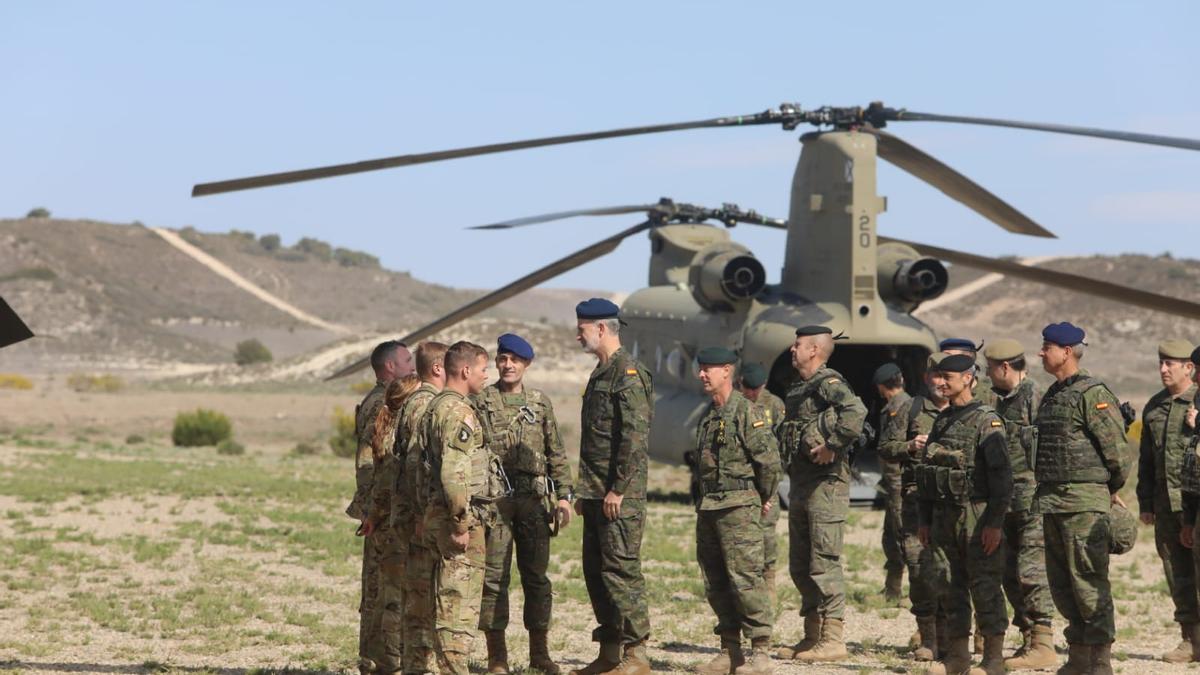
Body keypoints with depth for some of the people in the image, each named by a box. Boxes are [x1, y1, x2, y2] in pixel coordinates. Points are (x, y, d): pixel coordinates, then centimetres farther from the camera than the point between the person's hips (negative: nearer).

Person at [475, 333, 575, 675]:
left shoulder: (541, 403, 12)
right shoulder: (481, 403, 3)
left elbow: (556, 454, 13)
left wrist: (564, 495, 5)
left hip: (533, 500, 3)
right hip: (493, 501, -3)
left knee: (536, 576, 6)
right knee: (494, 577, -2)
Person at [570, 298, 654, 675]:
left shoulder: (628, 374, -12)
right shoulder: (601, 373, 18)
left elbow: (635, 437, -19)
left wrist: (618, 489, -20)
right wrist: (585, 491, 19)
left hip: (620, 496, -10)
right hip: (597, 494, 10)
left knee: (620, 570, -9)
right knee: (595, 570, 11)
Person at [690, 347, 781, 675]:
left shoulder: (749, 412, -10)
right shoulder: (708, 416, 17)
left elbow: (769, 460, -13)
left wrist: (765, 499, -3)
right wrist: (704, 500, 16)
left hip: (738, 508, -9)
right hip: (707, 509, 9)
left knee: (745, 577, -11)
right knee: (716, 583, 9)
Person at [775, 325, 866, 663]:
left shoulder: (828, 383, -12)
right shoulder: (798, 388, 17)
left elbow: (856, 412, -31)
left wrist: (832, 446, -25)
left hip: (825, 483, -10)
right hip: (800, 482, 10)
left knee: (824, 563, -9)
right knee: (799, 566, 13)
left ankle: (833, 639, -6)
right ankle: (812, 636, 21)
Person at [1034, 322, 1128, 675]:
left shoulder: (1092, 393, -11)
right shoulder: (1052, 395, 16)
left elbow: (1116, 445, -13)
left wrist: (1113, 489, -2)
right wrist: (1043, 492, 19)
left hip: (1084, 502, -9)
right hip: (1052, 501, 9)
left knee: (1089, 582, -8)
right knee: (1061, 583, 12)